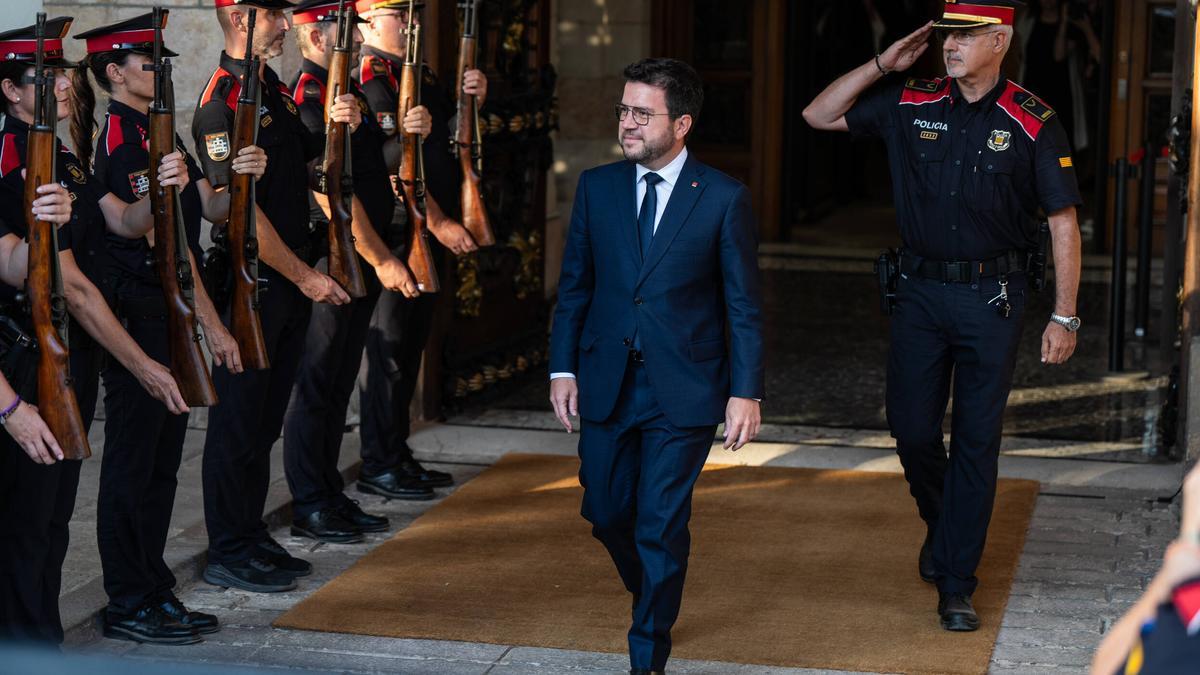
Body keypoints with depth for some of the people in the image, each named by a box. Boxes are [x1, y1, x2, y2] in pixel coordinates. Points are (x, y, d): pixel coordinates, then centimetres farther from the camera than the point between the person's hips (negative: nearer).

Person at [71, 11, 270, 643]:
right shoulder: (120, 138, -14)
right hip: (137, 311, -9)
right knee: (133, 458, -2)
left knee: (162, 455, 13)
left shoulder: (158, 132, 15)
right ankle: (128, 604, 5)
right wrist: (212, 325, -19)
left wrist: (241, 177, -12)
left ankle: (154, 591, 21)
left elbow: (211, 208, 11)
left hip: (171, 308, 9)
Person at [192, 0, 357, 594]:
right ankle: (229, 553, 7)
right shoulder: (223, 101, -15)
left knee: (265, 419, 14)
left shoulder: (277, 90, 14)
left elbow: (309, 164, 24)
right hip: (250, 281, -9)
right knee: (239, 418, -1)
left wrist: (338, 127, 3)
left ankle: (252, 538, 23)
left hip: (291, 280, 9)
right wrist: (304, 275, -17)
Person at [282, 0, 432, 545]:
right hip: (330, 258, -9)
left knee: (340, 381, 15)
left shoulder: (348, 89, 14)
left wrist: (405, 134, -2)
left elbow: (370, 161, 20)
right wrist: (382, 261, -20)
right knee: (316, 382, -1)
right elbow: (333, 193, -21)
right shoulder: (308, 98, -16)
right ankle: (309, 507, 6)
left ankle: (331, 495, 23)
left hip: (365, 258, 9)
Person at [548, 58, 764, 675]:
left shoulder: (723, 199, -6)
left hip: (683, 389, -4)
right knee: (606, 512, 11)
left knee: (662, 526, -2)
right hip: (607, 384, 4)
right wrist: (563, 368, 2)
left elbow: (744, 305, -4)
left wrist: (745, 392, -9)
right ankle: (652, 595, 41)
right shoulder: (597, 187, 4)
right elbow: (574, 286, 9)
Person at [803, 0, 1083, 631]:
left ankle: (956, 585, 9)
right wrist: (882, 64, -2)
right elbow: (819, 115, 8)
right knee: (911, 428, 5)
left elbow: (1063, 223, -4)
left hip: (993, 296, -3)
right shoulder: (911, 105, 2)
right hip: (921, 290, 3)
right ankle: (940, 522, 36)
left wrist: (1064, 316, -7)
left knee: (976, 440, 1)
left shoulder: (1033, 123, -7)